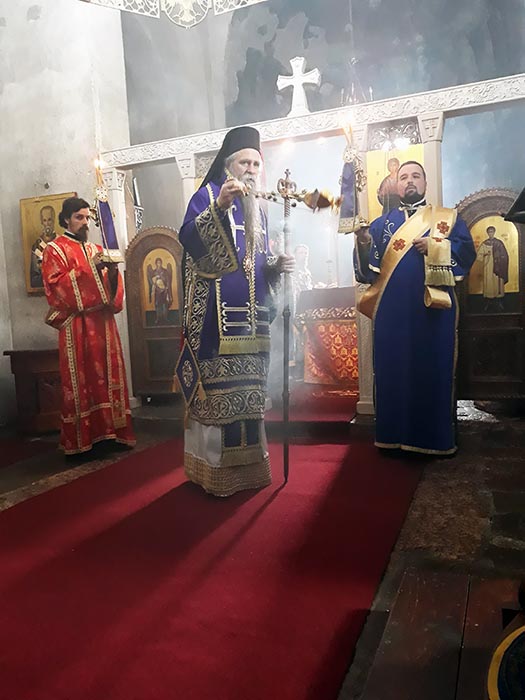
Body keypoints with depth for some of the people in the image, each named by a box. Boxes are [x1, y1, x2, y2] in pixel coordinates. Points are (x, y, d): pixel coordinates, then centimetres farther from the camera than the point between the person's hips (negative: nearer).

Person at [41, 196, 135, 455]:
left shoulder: (95, 249, 19)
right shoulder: (55, 249, 2)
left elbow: (109, 285, 17)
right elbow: (54, 285, -11)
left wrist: (112, 270, -5)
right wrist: (88, 267, -15)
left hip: (102, 321, 6)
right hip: (77, 324, -6)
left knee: (107, 373, 5)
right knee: (80, 378, -4)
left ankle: (110, 429, 11)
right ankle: (80, 437, 2)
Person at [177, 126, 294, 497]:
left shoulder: (257, 209, 22)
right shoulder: (207, 195, 1)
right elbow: (188, 239, -18)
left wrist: (277, 266, 3)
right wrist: (219, 206, -30)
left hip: (251, 316, 7)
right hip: (217, 316, -7)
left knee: (248, 390, 9)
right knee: (215, 388, -8)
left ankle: (247, 466, 19)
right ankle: (216, 470, 2)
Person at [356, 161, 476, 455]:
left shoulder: (449, 217, 14)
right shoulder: (382, 223, 17)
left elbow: (468, 252, 1)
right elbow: (369, 268, 6)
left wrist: (435, 247, -13)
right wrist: (364, 247, -14)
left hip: (433, 308, -1)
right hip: (392, 311, 1)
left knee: (434, 371, 0)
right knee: (393, 371, 2)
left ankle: (437, 438, 9)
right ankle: (395, 435, 11)